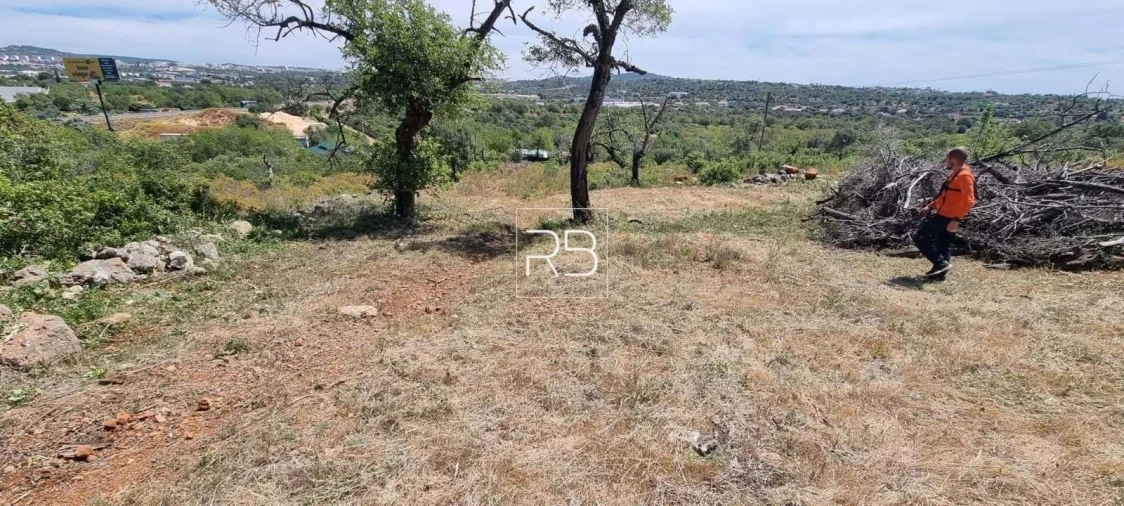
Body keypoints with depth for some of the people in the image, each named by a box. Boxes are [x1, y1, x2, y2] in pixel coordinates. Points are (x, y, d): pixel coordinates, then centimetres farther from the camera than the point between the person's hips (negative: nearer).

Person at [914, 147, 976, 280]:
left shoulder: (964, 176, -19)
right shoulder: (956, 174, 13)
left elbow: (968, 201, -27)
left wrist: (956, 219, -30)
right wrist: (930, 206, 19)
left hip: (948, 218, -10)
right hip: (944, 215, 10)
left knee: (919, 237, -8)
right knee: (944, 245, 14)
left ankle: (941, 263, -5)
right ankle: (941, 272, 20)